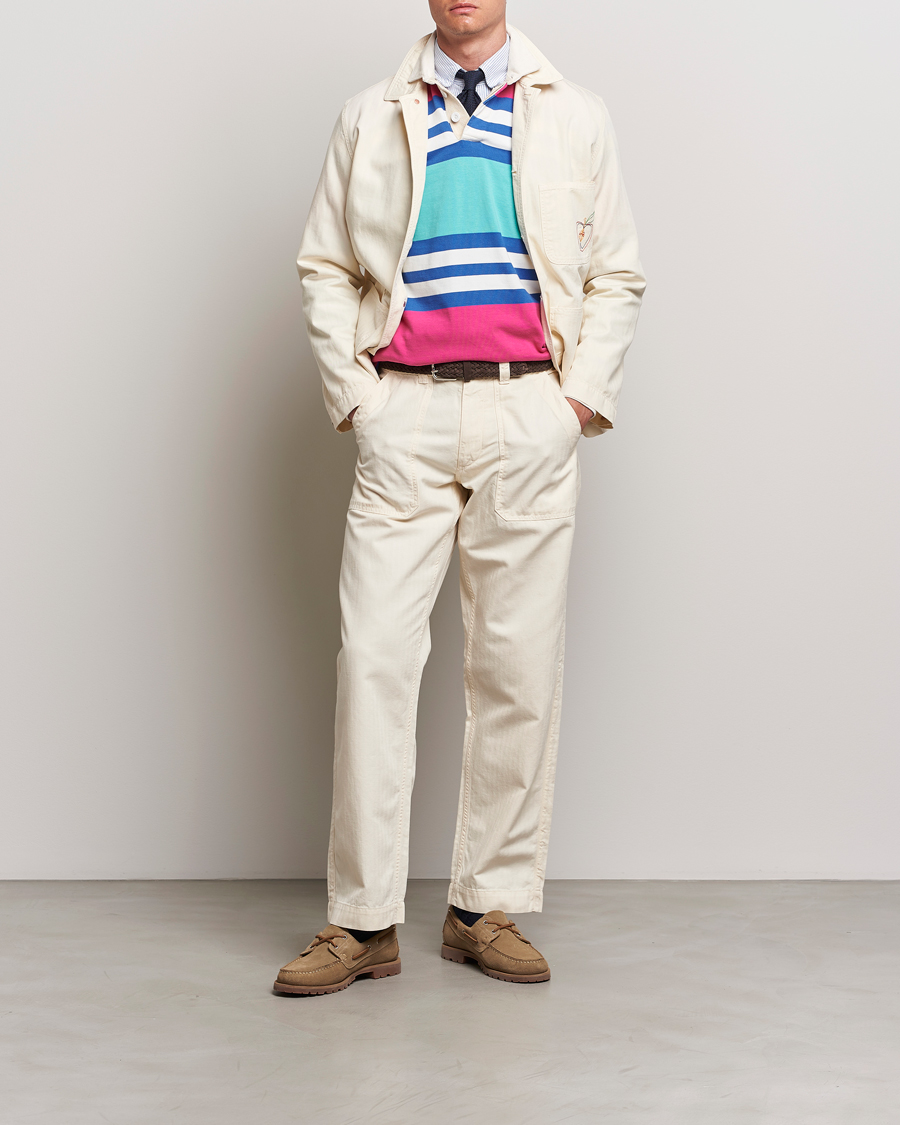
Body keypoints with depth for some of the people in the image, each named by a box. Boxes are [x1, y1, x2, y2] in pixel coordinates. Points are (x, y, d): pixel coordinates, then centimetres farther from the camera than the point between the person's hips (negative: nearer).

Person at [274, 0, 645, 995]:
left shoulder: (575, 118, 15)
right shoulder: (371, 119, 15)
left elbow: (616, 276, 13)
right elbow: (325, 268, 14)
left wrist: (582, 393, 0)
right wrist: (351, 392, 2)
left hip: (529, 414, 1)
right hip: (405, 414, 0)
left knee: (518, 664, 0)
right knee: (375, 654, -6)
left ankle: (490, 906, 11)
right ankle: (363, 920, 1)